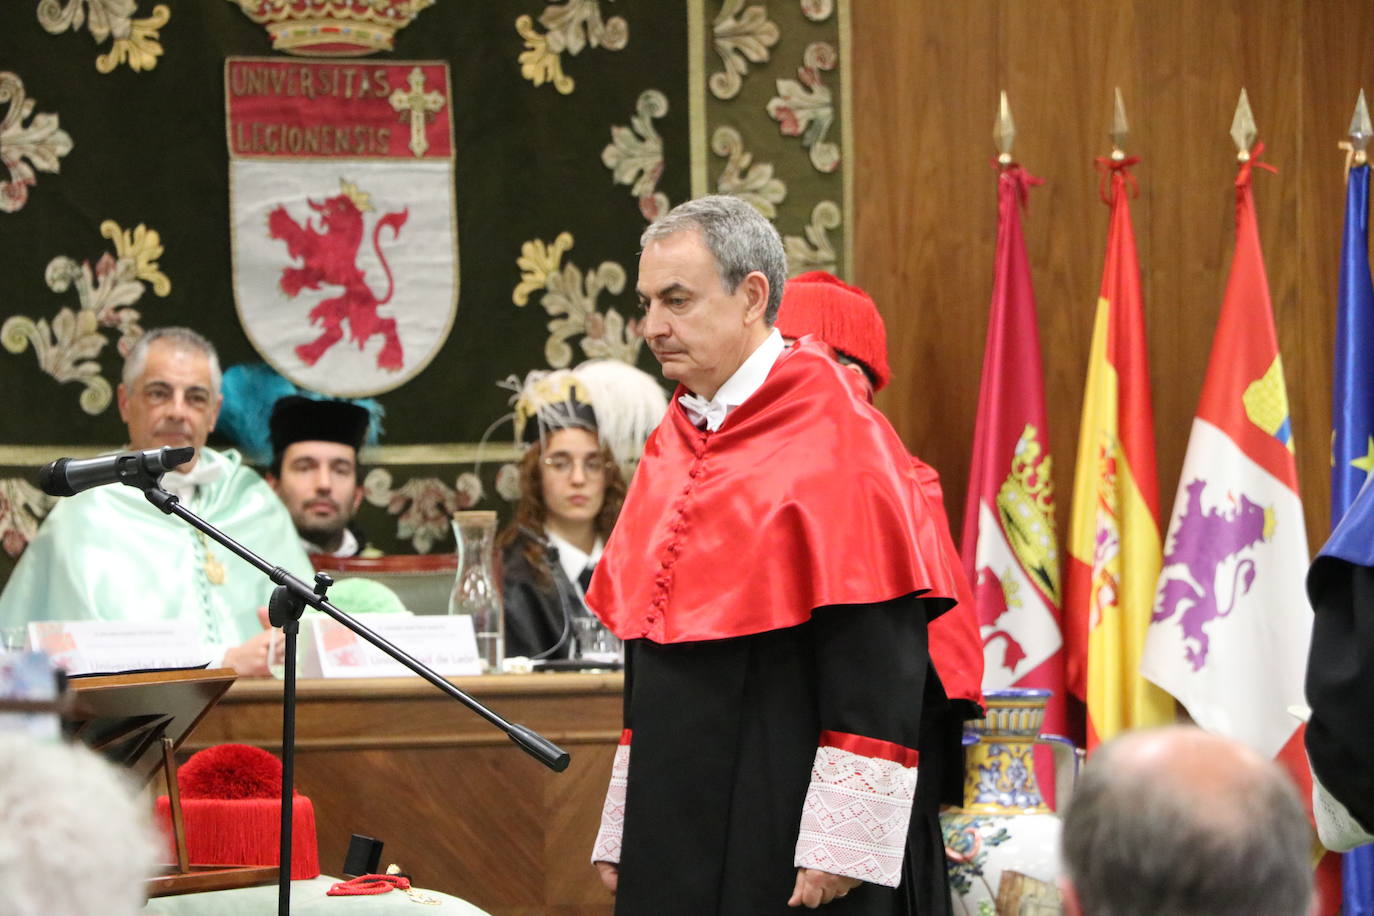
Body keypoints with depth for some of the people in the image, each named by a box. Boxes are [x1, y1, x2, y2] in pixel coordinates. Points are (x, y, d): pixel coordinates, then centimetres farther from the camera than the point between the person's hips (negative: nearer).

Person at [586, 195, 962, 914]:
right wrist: (621, 831, 14)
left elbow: (878, 667, -17)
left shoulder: (835, 438, -11)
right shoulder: (671, 446, 12)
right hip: (675, 832, 7)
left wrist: (840, 845, -21)